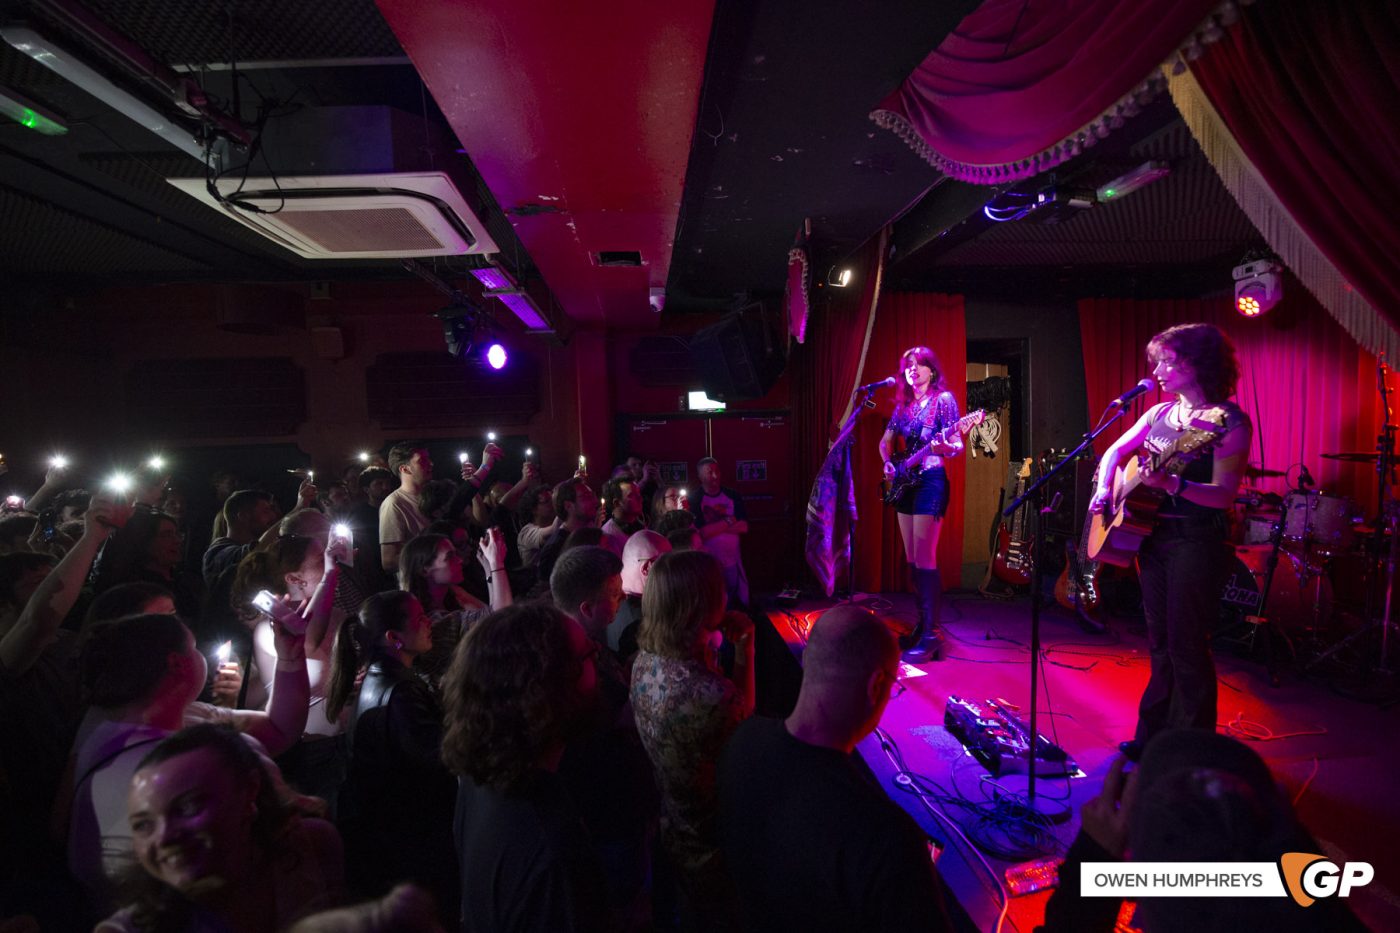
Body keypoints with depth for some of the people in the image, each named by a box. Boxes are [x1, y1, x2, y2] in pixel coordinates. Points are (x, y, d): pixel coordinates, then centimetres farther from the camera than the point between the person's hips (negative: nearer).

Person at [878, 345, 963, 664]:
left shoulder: (943, 398, -3)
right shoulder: (903, 404, 15)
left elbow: (957, 444, -9)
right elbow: (886, 441, 21)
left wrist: (946, 447, -32)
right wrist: (888, 462, 1)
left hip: (930, 481, -7)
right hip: (906, 480, 7)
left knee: (924, 559, -12)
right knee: (911, 559, 8)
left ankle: (931, 635, -9)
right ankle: (921, 623, 17)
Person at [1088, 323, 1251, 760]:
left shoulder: (1228, 421, -11)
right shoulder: (1160, 413, 9)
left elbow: (1224, 495, -19)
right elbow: (1115, 452, 18)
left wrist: (1172, 483, -35)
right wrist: (1104, 488, 1)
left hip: (1197, 540, -7)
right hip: (1151, 534, 7)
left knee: (1187, 650, -1)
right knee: (1160, 645, 16)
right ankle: (1152, 737, 28)